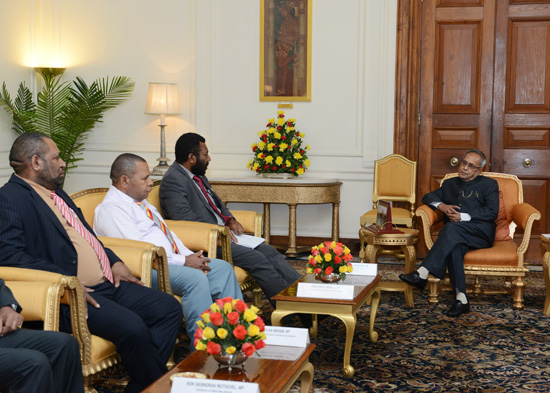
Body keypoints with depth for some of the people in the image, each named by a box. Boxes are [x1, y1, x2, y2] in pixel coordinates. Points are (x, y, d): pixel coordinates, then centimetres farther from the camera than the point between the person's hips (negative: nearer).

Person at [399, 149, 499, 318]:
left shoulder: (489, 184, 14)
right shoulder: (450, 184, 29)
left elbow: (492, 212, 0)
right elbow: (428, 196, 26)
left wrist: (463, 217, -11)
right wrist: (441, 205, 3)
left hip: (481, 232, -3)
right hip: (455, 234, 3)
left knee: (452, 228, -35)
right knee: (454, 246, -35)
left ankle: (423, 273, -44)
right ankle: (461, 298, -42)